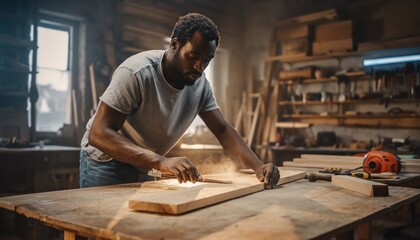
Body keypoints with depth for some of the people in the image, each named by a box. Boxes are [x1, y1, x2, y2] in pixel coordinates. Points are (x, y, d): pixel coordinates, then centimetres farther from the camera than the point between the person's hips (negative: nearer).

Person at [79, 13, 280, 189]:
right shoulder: (137, 72, -29)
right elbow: (98, 133, -33)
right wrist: (160, 161, -45)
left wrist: (258, 166, -24)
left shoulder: (200, 83, -10)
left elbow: (223, 130, -7)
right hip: (105, 162, -5)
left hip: (142, 168, 6)